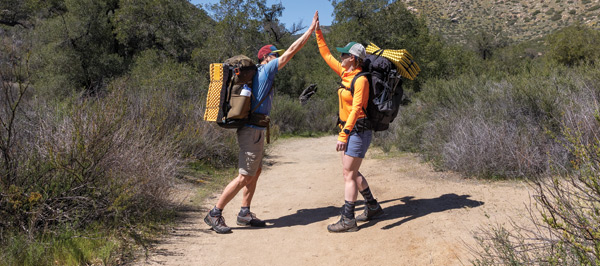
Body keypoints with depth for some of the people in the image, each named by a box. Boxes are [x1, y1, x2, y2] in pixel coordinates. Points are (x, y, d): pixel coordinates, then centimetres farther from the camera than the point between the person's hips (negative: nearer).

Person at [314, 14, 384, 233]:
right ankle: (373, 207, 30)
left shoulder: (360, 80, -17)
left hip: (358, 131, -9)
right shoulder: (345, 73, 9)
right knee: (351, 172, 17)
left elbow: (356, 109, -24)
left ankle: (347, 220, 1)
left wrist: (343, 135, -28)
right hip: (349, 130, 9)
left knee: (349, 175, -6)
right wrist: (318, 32, 18)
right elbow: (327, 55, 19)